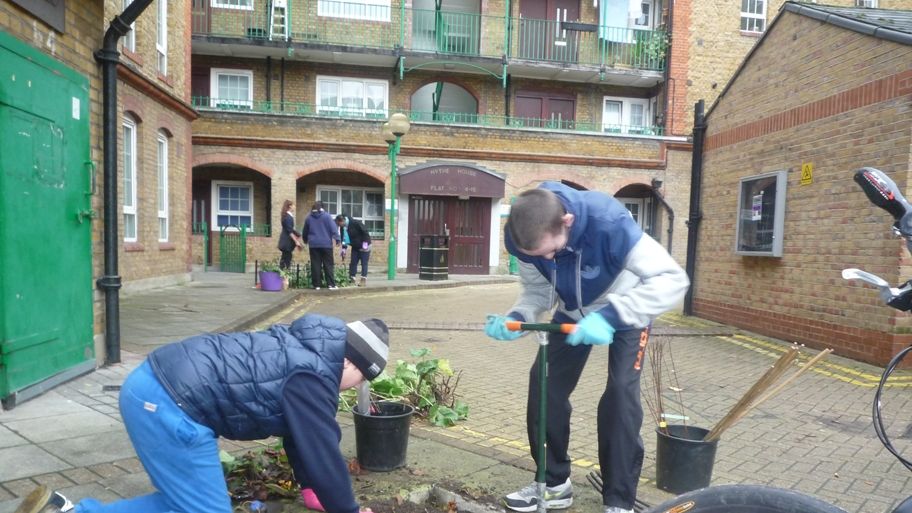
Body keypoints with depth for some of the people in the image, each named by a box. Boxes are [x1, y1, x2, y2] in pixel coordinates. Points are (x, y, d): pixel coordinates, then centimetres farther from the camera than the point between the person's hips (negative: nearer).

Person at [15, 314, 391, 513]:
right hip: (170, 403, -10)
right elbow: (323, 452, -7)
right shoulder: (312, 377, -13)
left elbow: (298, 434, 25)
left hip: (152, 385, 10)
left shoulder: (306, 350, 16)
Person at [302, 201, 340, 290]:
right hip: (326, 244, -3)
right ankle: (331, 284, -3)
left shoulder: (309, 218, 9)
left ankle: (317, 285, 5)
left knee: (315, 265, 4)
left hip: (313, 245, 3)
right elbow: (333, 228, -10)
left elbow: (305, 232, 20)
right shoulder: (326, 216, -3)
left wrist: (305, 240, 36)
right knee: (328, 265, 1)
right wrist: (337, 239, -8)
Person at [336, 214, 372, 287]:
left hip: (364, 246, -7)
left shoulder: (355, 223, -24)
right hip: (355, 247, 7)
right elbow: (343, 238, 6)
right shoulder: (342, 227, -3)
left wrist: (365, 243, -22)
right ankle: (352, 279, 8)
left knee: (364, 263, -5)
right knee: (353, 263, 4)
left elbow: (365, 232, -21)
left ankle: (363, 280, -3)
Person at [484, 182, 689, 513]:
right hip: (572, 312, 4)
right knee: (544, 386, -4)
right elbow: (538, 292, -12)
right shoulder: (523, 237, -27)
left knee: (621, 393, -17)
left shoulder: (608, 223, -41)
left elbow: (672, 279, -41)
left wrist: (610, 316, -52)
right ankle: (554, 483, 16)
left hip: (626, 311, -4)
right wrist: (516, 318, -34)